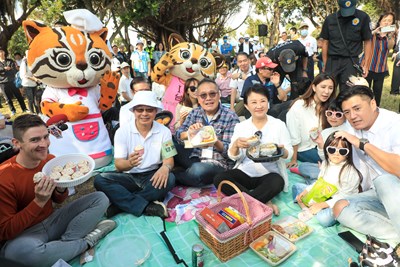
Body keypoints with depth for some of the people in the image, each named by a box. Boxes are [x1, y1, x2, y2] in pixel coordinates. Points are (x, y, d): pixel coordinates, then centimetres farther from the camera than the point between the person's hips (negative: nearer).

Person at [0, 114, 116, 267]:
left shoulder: (50, 159, -6)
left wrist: (61, 189, -14)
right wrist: (39, 201, -28)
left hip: (52, 220, 5)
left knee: (100, 198, -5)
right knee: (21, 250, -41)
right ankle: (87, 241, -15)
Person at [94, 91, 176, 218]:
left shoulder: (164, 131, -3)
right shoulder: (122, 131, -6)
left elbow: (169, 159, -5)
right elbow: (118, 165, -10)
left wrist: (165, 167, -31)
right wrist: (129, 163, -35)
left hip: (151, 176, 0)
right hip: (128, 177, 0)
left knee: (169, 179, -31)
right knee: (100, 179, -25)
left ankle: (120, 204, -24)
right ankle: (147, 207, -28)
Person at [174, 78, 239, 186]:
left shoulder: (230, 117, -8)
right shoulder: (195, 113, 6)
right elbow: (178, 136, 0)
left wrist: (214, 142, -32)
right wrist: (189, 132, -23)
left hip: (218, 163, -4)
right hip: (195, 158, 5)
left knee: (197, 171, -34)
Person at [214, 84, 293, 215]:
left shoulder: (279, 124, 1)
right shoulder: (240, 126, 4)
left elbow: (289, 153, -1)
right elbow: (233, 156, -1)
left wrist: (282, 151, -26)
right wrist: (236, 145, -25)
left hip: (269, 174, -2)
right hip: (245, 173, 3)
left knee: (277, 182, -35)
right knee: (219, 179, -23)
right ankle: (263, 203, -19)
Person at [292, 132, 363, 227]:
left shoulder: (350, 172, -22)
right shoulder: (325, 164, 2)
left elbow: (343, 197, -22)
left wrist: (322, 205, -24)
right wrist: (305, 191, 2)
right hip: (322, 196, 8)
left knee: (323, 219, -37)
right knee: (296, 186, 10)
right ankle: (306, 209, -9)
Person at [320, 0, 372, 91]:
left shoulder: (363, 17, 0)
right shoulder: (330, 19, 4)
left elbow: (367, 42, 3)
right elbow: (325, 42, 9)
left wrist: (366, 65, -4)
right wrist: (325, 64, 7)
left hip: (350, 62, -1)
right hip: (332, 61, 1)